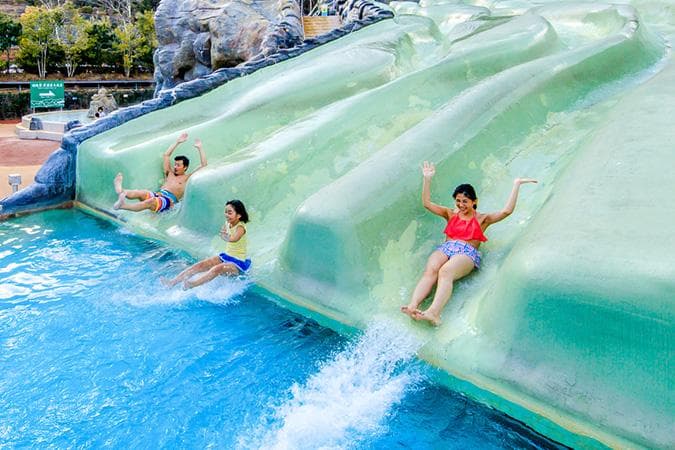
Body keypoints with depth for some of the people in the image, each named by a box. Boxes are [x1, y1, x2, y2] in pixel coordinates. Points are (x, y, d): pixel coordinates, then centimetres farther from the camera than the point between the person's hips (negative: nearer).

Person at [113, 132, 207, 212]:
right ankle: (121, 192, -61)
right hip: (156, 195, 6)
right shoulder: (169, 173, 31)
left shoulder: (187, 178, 16)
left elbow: (204, 165, 9)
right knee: (140, 193, -29)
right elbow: (166, 155, 37)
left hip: (169, 200, -6)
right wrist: (177, 142, 36)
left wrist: (199, 148, 16)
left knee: (151, 201, -38)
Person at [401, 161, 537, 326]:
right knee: (430, 270, -33)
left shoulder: (482, 219, 22)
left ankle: (434, 312, -61)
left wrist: (516, 184, 7)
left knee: (445, 271, -38)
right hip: (445, 248, 3)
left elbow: (507, 211, 8)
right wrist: (427, 179, 13)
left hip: (468, 252, -3)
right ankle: (412, 306, -55)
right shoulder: (451, 214, 30)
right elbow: (427, 203, 22)